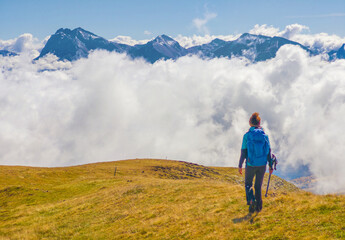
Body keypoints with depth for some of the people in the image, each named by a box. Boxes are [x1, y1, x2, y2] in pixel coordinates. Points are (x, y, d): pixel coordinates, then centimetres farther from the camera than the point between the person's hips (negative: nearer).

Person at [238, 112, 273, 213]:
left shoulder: (247, 135, -10)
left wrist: (240, 165, 0)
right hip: (262, 164, 3)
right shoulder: (265, 135, -2)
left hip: (251, 165, -2)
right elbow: (268, 151, 0)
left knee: (248, 184, 15)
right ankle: (258, 205, 15)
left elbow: (243, 152, -9)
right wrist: (270, 165, 8)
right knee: (258, 186, 17)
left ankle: (251, 200, -10)